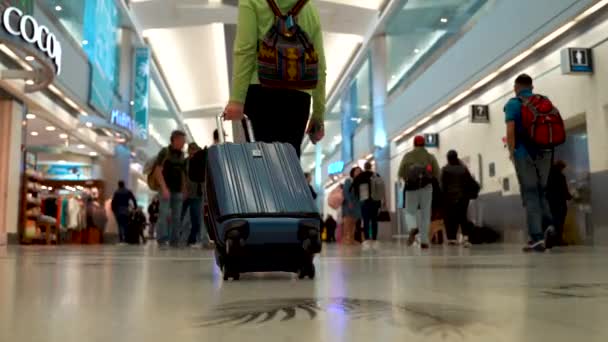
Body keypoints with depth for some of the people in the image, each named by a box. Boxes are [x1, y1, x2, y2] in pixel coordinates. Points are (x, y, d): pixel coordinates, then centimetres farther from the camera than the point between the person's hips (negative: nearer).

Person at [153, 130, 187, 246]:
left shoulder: (181, 155, 13)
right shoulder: (165, 152, -3)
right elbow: (157, 171, -9)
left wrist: (184, 190, 11)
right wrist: (164, 188, -17)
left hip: (178, 191, 6)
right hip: (166, 189, -6)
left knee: (176, 217, 6)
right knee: (164, 214, -11)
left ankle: (174, 241, 11)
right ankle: (162, 240, -7)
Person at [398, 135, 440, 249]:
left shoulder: (408, 156, 4)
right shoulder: (430, 156, 7)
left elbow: (401, 173, -4)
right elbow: (437, 174, -1)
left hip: (411, 188, -1)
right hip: (426, 187, 1)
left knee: (410, 212, 9)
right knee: (425, 214, 6)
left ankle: (413, 228, -22)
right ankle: (424, 241, 0)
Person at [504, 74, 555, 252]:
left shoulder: (513, 104, -1)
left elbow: (510, 130, -12)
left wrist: (512, 152, -3)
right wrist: (547, 146, 17)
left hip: (524, 153, -4)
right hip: (544, 152, 4)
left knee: (530, 194, -2)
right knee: (541, 190, 18)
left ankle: (537, 237, -7)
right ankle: (548, 223, -3)